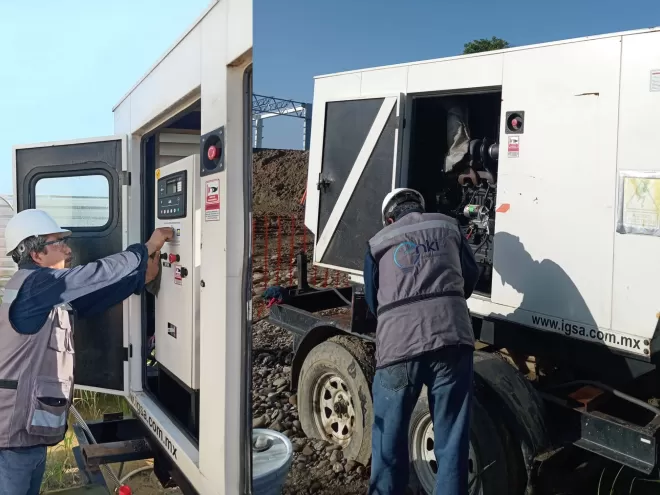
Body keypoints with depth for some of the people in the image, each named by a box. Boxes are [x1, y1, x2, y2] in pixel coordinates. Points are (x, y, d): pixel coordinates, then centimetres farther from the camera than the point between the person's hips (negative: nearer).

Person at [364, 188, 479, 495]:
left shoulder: (378, 243, 18)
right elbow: (472, 276, 29)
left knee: (389, 436, 14)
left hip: (398, 344, 0)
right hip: (452, 337, 1)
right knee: (452, 438, 11)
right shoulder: (447, 227, 21)